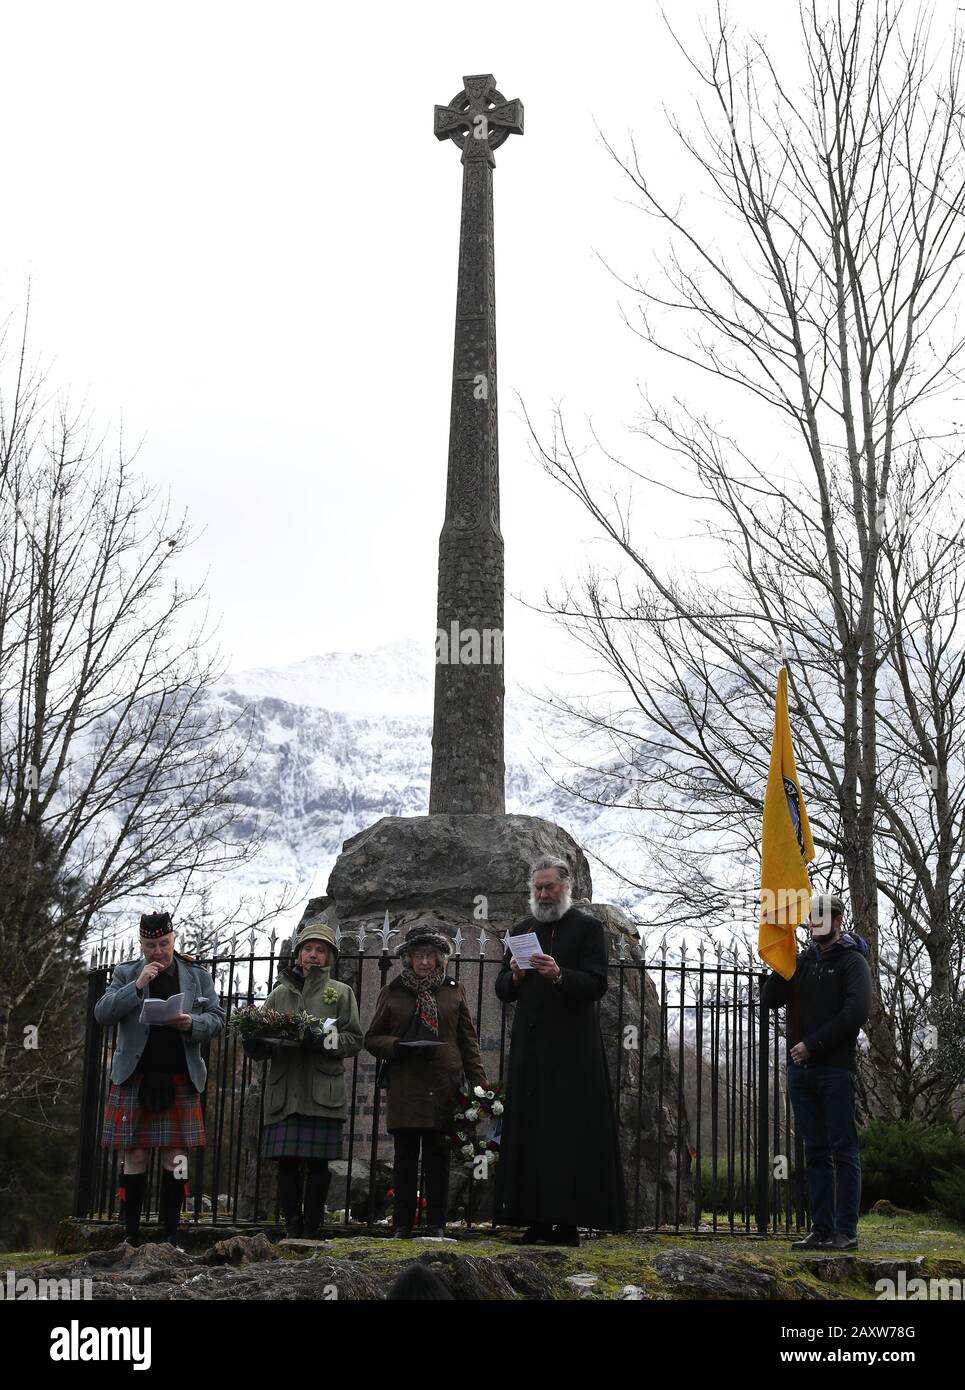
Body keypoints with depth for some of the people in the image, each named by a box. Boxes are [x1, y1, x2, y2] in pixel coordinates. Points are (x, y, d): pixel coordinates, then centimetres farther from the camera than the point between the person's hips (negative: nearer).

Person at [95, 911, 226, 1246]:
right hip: (134, 1080, -1)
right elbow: (102, 1014, -2)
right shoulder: (125, 973, 7)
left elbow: (217, 1018, 8)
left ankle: (170, 1236, 9)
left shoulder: (197, 976, 9)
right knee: (135, 1155, 2)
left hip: (180, 1081, 1)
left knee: (175, 1156, 1)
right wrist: (137, 986, -13)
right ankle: (131, 1235, 11)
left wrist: (191, 1024, -13)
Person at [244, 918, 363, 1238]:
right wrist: (254, 1037, -8)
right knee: (287, 1163, -2)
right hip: (284, 1091, 2)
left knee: (318, 1163, -4)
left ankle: (311, 1232, 5)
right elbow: (258, 1049, 15)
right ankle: (292, 1232, 7)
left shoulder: (341, 992, 14)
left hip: (323, 1092, -2)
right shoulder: (280, 993, 18)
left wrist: (333, 1040, -14)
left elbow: (354, 1040, 6)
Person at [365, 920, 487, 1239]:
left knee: (438, 1157, 2)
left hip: (444, 1090, 0)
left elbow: (468, 1041, 11)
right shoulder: (392, 993, 10)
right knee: (405, 1158, 2)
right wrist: (399, 1046, -9)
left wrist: (479, 1083, 2)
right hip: (405, 1090, 0)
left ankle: (437, 1224, 8)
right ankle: (403, 1224, 8)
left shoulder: (454, 991, 12)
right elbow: (372, 1038, 11)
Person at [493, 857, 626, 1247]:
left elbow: (597, 984, -8)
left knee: (571, 1132, -6)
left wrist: (559, 975, -23)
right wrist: (515, 977, -7)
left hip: (573, 1047, -4)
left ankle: (568, 1221, -4)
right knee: (529, 1130, 1)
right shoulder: (521, 930, 16)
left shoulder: (588, 928, 2)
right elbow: (502, 990, 15)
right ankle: (536, 1220, 3)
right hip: (530, 1045, 5)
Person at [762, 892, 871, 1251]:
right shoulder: (801, 960, 18)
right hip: (800, 1071, 6)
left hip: (835, 1070, -6)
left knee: (843, 1150, -4)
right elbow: (769, 1000, 9)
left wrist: (813, 1044, -14)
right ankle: (821, 1229, 10)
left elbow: (857, 1012, -13)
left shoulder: (852, 962, 1)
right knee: (815, 1152, 7)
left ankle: (846, 1231, -3)